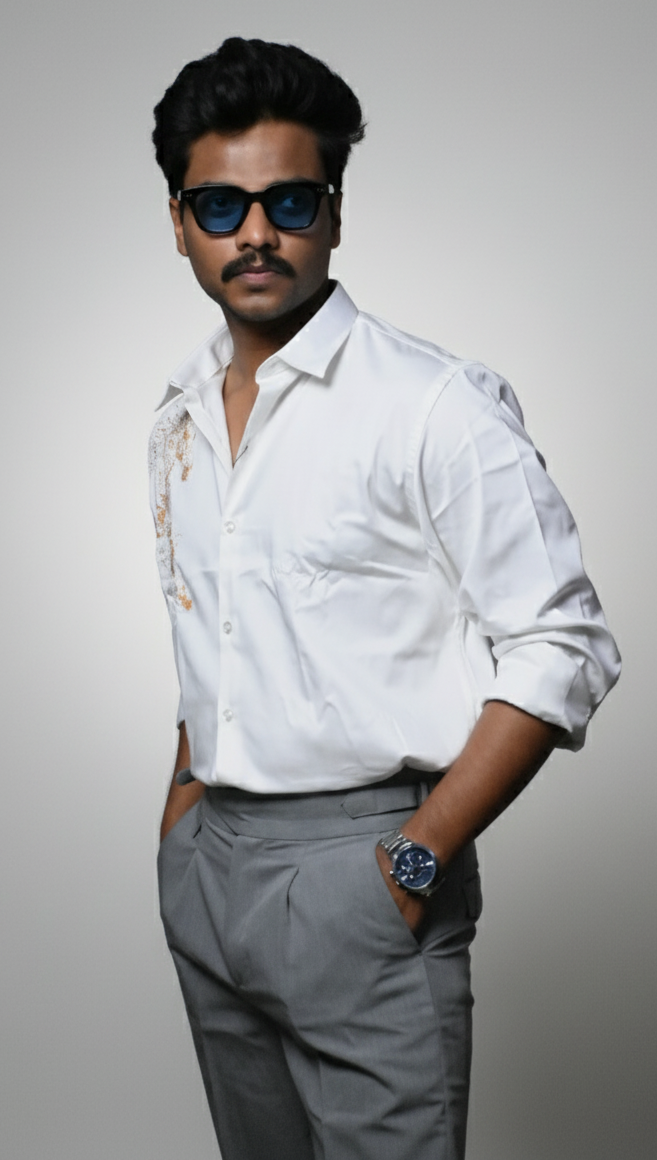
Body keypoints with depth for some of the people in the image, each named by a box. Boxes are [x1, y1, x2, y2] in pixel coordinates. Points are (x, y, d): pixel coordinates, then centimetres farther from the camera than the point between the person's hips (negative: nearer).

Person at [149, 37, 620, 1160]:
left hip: (357, 867, -6)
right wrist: (183, 811, 11)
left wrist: (418, 859, -16)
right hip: (203, 865, 7)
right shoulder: (181, 415, 11)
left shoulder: (435, 404, -12)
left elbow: (561, 648, -14)